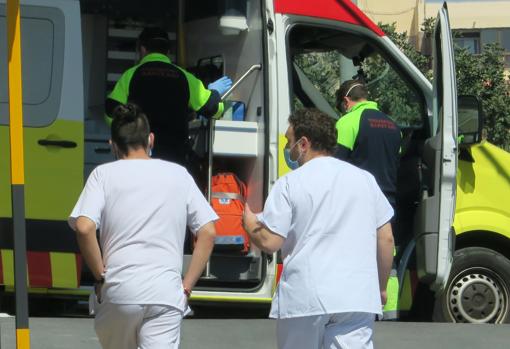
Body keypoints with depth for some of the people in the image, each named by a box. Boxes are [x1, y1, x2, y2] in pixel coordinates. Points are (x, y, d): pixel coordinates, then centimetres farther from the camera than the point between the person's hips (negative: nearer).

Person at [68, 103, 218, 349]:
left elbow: (84, 227, -10)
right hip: (166, 294, 0)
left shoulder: (104, 174, 5)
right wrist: (187, 285, 9)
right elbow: (208, 232, 7)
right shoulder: (178, 174, 11)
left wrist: (100, 275, 1)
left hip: (118, 291, 0)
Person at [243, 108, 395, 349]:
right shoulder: (364, 178, 10)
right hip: (357, 297, 2)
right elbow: (386, 239, 11)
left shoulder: (290, 184, -3)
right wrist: (381, 287, 22)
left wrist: (250, 225, 15)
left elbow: (269, 242, -7)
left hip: (304, 299, -2)